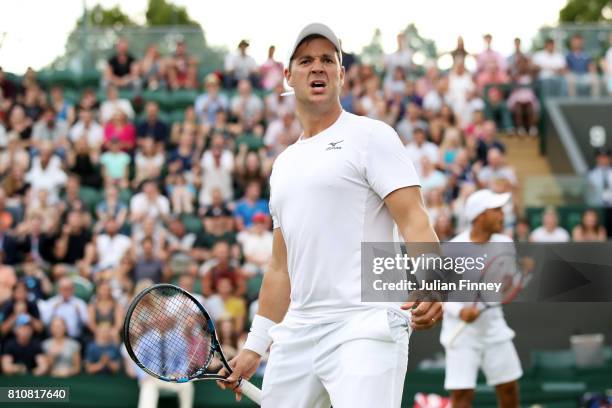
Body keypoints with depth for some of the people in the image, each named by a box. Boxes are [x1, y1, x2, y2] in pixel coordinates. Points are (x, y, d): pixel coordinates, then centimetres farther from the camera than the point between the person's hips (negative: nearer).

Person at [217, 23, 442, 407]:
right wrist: (255, 347, 23)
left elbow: (413, 219, -11)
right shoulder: (285, 163, 23)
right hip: (296, 334, 7)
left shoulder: (371, 135, 1)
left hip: (364, 330, -7)